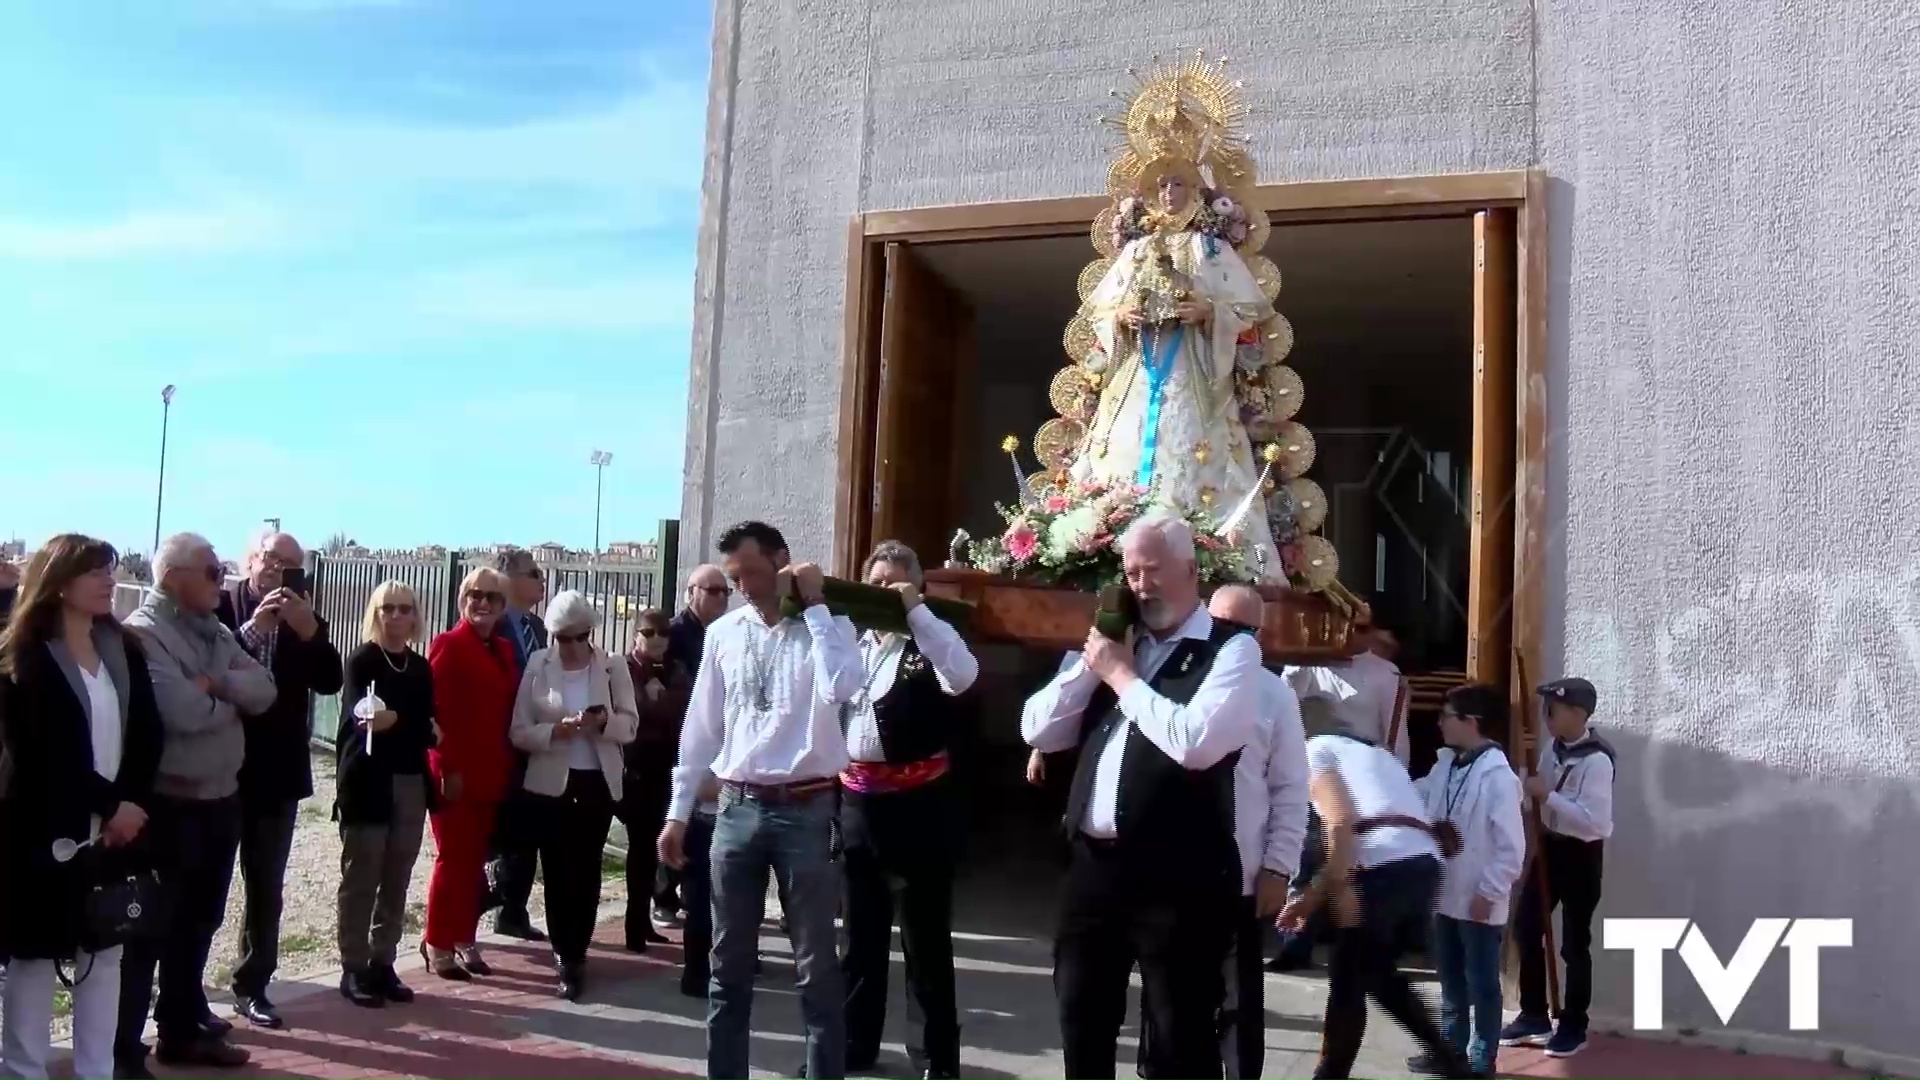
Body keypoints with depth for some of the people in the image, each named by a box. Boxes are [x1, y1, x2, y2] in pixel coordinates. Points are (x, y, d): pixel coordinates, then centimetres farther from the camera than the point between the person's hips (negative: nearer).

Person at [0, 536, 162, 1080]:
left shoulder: (124, 649, 7)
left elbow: (147, 732, 2)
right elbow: (44, 750, -14)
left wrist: (133, 803, -11)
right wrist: (111, 804, -15)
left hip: (115, 825, 5)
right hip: (45, 828, -5)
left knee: (106, 949, 10)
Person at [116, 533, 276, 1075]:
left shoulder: (216, 631, 11)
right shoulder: (143, 631, -14)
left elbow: (263, 691, 2)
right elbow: (183, 710, -26)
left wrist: (216, 683, -16)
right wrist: (231, 703, -7)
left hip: (221, 798, 8)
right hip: (168, 805, -8)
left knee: (197, 924, 18)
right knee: (148, 930, 3)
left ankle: (182, 1029, 32)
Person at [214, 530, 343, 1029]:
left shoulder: (302, 619, 5)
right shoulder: (220, 607, -5)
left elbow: (330, 682, -7)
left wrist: (309, 631, -20)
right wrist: (252, 629, -26)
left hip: (277, 771, 3)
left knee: (267, 887, 10)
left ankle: (252, 986, 21)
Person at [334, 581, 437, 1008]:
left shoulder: (421, 667, 11)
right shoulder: (362, 659, -5)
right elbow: (354, 712, -21)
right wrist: (377, 719, -41)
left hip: (410, 785, 5)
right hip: (368, 783, -5)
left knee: (396, 883, 9)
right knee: (360, 881, 1)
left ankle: (382, 964, 18)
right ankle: (353, 969, 9)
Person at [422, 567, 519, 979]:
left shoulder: (504, 649, 13)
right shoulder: (447, 645, -8)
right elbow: (437, 711, -13)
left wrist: (507, 765, 7)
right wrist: (449, 769, -17)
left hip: (491, 773, 6)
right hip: (455, 773, -6)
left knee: (475, 861, 12)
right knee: (453, 859, 0)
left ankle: (464, 941, 21)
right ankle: (438, 945, 11)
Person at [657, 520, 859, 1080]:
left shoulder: (828, 625, -6)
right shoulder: (723, 633, 6)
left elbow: (839, 690, -27)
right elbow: (701, 726, 10)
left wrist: (814, 605, -18)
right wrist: (678, 812, 10)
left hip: (805, 810, -4)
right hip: (736, 808, 4)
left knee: (817, 968, 7)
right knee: (729, 964, 14)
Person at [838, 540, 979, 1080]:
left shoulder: (930, 640, -4)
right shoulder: (852, 639, 10)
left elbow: (963, 676, -25)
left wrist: (915, 611, -24)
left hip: (916, 802, -5)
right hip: (857, 800, 5)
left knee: (925, 937, 5)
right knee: (861, 933, 18)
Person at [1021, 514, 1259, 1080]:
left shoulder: (1232, 648, -6)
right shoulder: (1112, 644, 14)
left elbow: (1196, 742, -24)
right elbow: (1038, 731, 8)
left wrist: (1123, 676, -13)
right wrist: (1092, 662, -3)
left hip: (1179, 875, -6)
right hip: (1094, 864, 6)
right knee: (1081, 1024, 18)